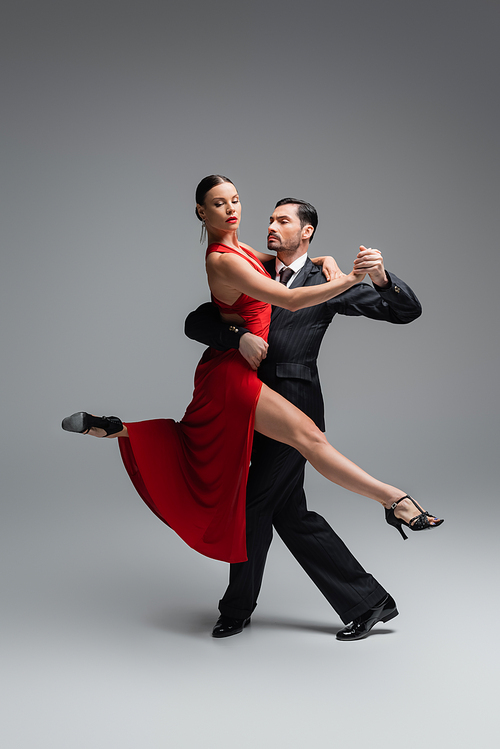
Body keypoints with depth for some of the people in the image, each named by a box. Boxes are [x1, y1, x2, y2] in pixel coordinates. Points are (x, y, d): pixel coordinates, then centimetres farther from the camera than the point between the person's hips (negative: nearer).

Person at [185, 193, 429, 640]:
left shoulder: (324, 282, 2)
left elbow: (407, 311, -1)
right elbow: (196, 323, 2)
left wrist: (382, 277, -21)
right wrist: (238, 336, -17)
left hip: (293, 409, -6)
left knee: (255, 506, -1)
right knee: (290, 515, 10)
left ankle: (238, 607, 22)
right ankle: (367, 601, 21)